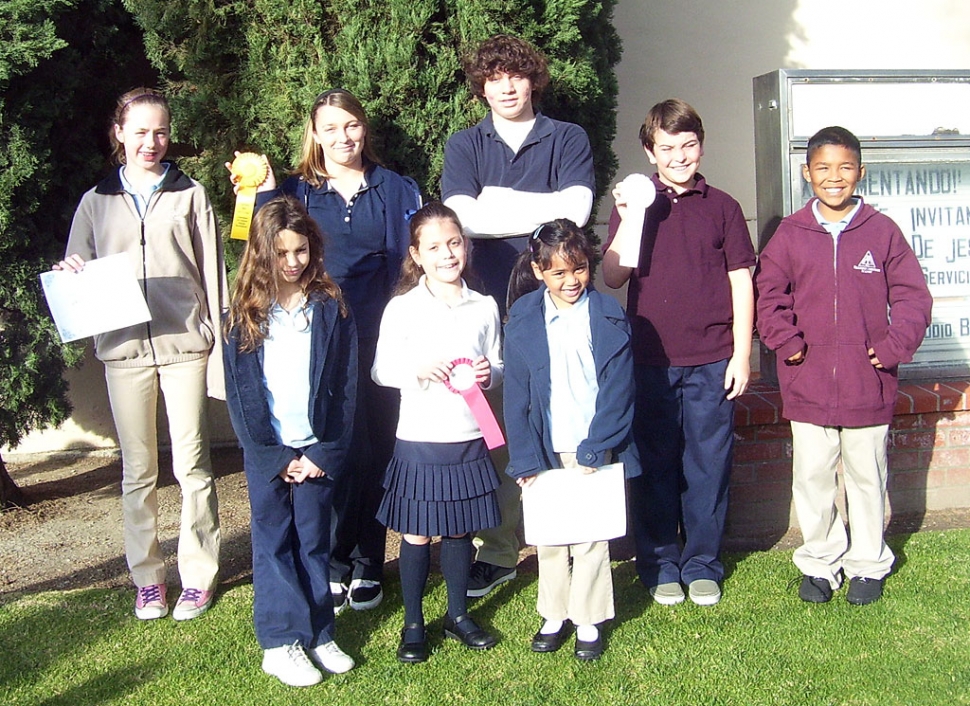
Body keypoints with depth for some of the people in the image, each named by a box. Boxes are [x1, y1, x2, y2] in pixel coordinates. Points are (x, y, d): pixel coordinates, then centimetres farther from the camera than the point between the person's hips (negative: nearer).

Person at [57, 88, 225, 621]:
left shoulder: (190, 196, 8)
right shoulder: (97, 201, 12)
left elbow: (213, 274, 5)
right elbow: (78, 270, 17)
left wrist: (220, 347, -1)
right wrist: (69, 275, -8)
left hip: (185, 345, -2)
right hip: (123, 347, 2)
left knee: (192, 466, 1)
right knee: (138, 471, 7)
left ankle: (198, 576, 11)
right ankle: (147, 577, 18)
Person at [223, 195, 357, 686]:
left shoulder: (330, 306, -1)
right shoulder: (246, 311, -1)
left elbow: (345, 385, -1)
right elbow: (239, 390, -2)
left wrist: (325, 453, -8)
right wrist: (273, 457, -7)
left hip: (317, 448, 0)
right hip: (267, 451, 0)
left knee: (314, 540, 9)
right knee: (274, 541, 5)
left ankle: (319, 633, 19)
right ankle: (282, 641, 12)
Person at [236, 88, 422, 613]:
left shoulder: (397, 190, 11)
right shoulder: (296, 191, 10)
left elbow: (413, 262, 8)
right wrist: (265, 195, -6)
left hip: (381, 339, 1)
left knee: (377, 450, 4)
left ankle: (367, 566, 18)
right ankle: (331, 569, 12)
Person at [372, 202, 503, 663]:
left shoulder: (484, 307, 5)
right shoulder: (402, 308, -4)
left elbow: (498, 367, 13)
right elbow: (380, 370, -1)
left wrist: (489, 374, -10)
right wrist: (418, 369, -18)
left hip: (469, 438, 3)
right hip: (419, 438, -2)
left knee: (460, 529, 14)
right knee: (417, 533, 5)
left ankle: (458, 615, 31)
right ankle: (413, 624, 21)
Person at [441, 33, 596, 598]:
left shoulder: (569, 140, 10)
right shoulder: (465, 146, 13)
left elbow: (574, 210, -9)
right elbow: (462, 217, -5)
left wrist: (495, 205, -6)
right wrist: (538, 210, -6)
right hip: (491, 306, 1)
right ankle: (498, 552, 16)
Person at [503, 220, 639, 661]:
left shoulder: (608, 317, -5)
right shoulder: (523, 319, -3)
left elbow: (617, 391, -6)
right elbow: (516, 395, -2)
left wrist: (594, 451, -11)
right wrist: (526, 459, -7)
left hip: (594, 449, -1)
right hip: (546, 450, 1)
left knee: (591, 537, 6)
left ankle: (589, 620, 21)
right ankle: (554, 616, 27)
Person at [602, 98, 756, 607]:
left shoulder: (722, 206, 6)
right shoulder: (633, 203, 6)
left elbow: (741, 283, 6)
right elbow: (613, 276, -3)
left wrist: (742, 355, 1)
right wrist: (633, 216, -14)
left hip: (711, 360, 0)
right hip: (650, 359, 0)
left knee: (708, 464, 6)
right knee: (655, 465, 7)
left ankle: (702, 564, 21)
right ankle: (660, 565, 21)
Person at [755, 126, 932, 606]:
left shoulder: (882, 231, 0)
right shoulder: (790, 234, 2)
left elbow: (912, 295, 4)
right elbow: (768, 293, 7)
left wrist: (894, 345, -6)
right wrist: (786, 342, -4)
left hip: (868, 382, 0)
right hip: (808, 382, 1)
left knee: (867, 476, 10)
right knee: (811, 477, 6)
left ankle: (868, 564, 26)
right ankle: (820, 562, 22)